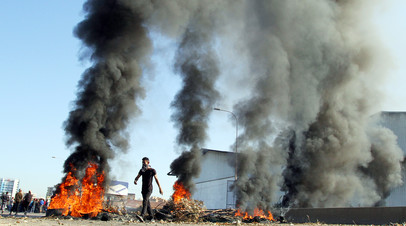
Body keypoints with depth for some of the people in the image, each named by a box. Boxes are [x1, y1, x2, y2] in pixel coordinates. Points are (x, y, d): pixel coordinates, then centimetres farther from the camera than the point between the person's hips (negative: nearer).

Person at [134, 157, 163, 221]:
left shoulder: (152, 170, -7)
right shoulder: (141, 170, 7)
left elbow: (156, 179, -2)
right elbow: (137, 177, 5)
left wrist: (160, 189, -1)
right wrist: (135, 181, -21)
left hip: (149, 189, -6)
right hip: (143, 189, 6)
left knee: (145, 201, -24)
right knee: (147, 204, 10)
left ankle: (142, 217, -39)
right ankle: (151, 217, 23)